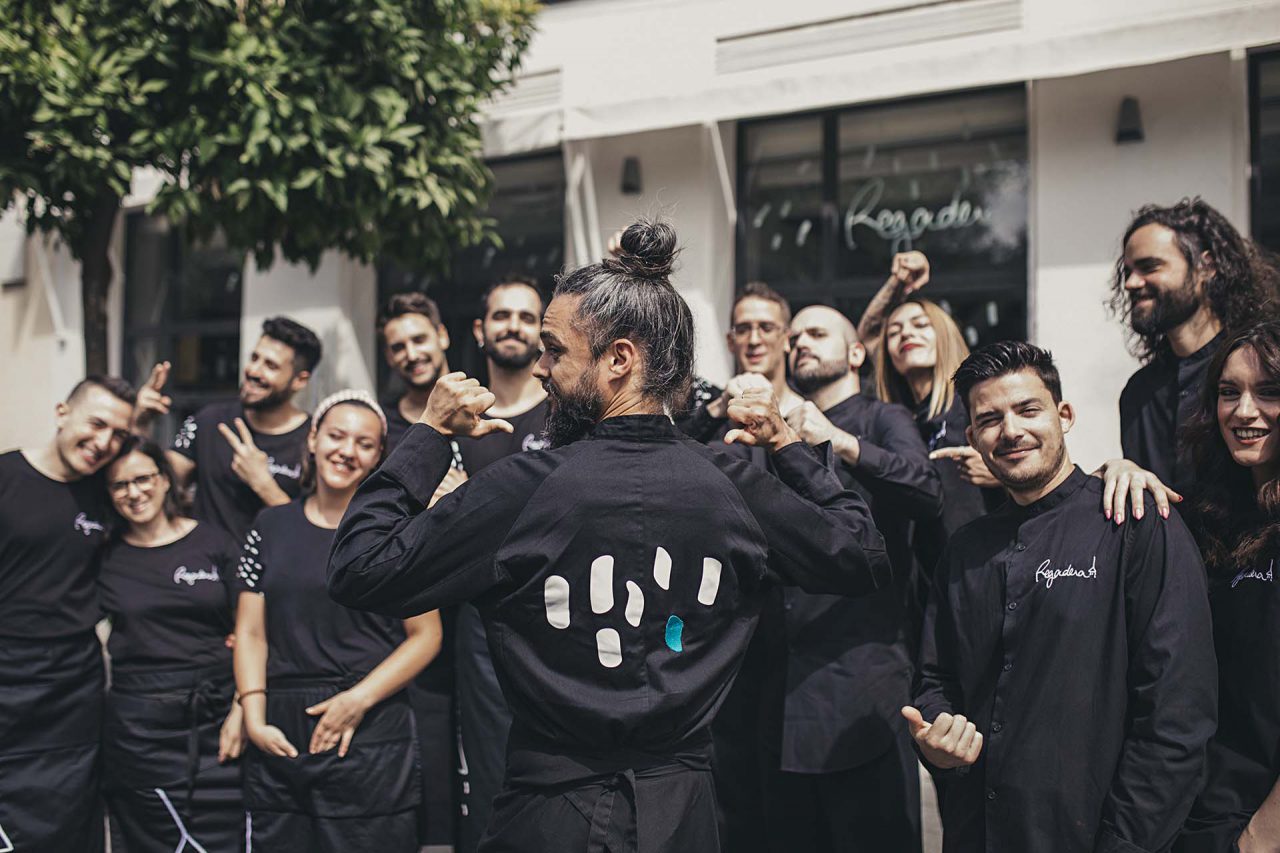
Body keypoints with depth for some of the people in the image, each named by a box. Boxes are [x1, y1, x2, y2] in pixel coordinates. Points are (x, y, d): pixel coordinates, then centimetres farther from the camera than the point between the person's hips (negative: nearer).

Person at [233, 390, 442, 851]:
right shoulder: (271, 527, 11)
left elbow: (426, 635, -1)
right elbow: (250, 631, 9)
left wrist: (359, 699, -12)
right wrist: (254, 720, -4)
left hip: (369, 740, -3)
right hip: (278, 740, 3)